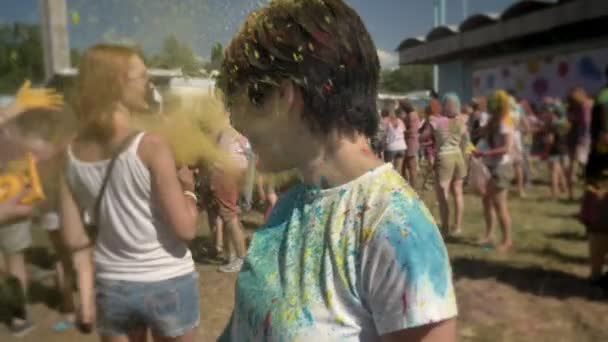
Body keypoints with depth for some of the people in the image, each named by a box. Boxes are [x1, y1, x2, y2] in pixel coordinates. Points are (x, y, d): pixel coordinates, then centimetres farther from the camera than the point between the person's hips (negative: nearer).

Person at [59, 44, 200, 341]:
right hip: (167, 284, -4)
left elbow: (74, 238, 0)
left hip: (110, 286, 5)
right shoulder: (151, 146, -19)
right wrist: (188, 188, -2)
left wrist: (86, 297, 8)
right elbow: (185, 228, -19)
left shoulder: (72, 155, -2)